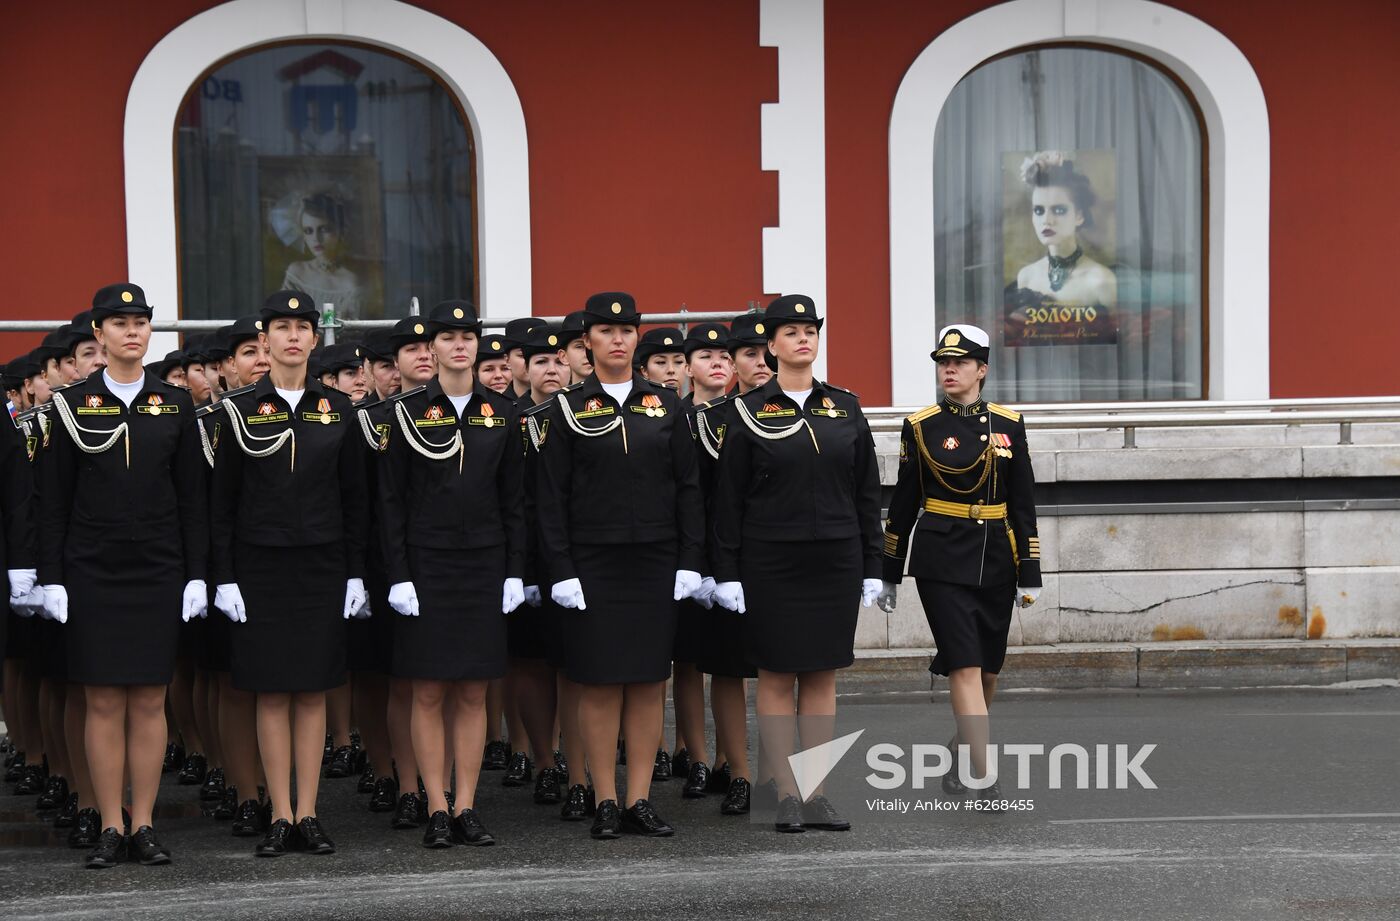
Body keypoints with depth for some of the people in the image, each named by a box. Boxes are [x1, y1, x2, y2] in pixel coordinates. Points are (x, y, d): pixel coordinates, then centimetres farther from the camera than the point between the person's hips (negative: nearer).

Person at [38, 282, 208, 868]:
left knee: (149, 700, 3)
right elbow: (54, 500, 2)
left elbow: (192, 498, 6)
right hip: (92, 572, -1)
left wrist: (196, 575, 1)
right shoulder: (72, 405, 2)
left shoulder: (175, 405, 5)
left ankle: (144, 826, 9)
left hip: (158, 572, 1)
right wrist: (52, 577, -4)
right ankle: (111, 828, 7)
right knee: (104, 702, 1)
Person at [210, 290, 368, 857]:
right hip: (260, 565, -1)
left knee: (313, 690, 4)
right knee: (272, 691, 1)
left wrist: (356, 574, 3)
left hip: (322, 565, 1)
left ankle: (308, 815, 9)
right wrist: (224, 578, -5)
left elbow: (353, 498, 7)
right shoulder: (240, 411, -1)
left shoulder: (338, 410, 4)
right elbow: (222, 501, 0)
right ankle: (281, 816, 7)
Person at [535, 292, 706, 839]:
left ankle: (640, 800, 10)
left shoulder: (665, 405, 7)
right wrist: (562, 572, -9)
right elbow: (551, 498, -2)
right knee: (599, 682, 0)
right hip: (592, 564, -2)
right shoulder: (567, 410, 1)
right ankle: (606, 803, 7)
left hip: (655, 563, 2)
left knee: (649, 681, 4)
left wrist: (690, 562, 0)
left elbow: (687, 488, 7)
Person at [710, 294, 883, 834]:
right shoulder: (749, 413, -1)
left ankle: (817, 794, 11)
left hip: (835, 561, 3)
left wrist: (871, 567, 5)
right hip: (770, 563, -3)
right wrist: (727, 573, -6)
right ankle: (786, 795, 7)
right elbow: (728, 499, -2)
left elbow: (866, 493, 9)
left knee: (823, 674, 6)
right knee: (776, 676, 1)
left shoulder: (845, 407, 7)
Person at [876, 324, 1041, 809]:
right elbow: (903, 504, 5)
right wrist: (889, 573, 6)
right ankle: (983, 776, -15)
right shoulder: (920, 426, -1)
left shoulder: (1009, 424, 3)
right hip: (942, 561, -3)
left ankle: (961, 752, 33)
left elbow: (1023, 505, 5)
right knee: (965, 665, -13)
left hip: (995, 560, 3)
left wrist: (1030, 573, 1)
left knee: (987, 669, 11)